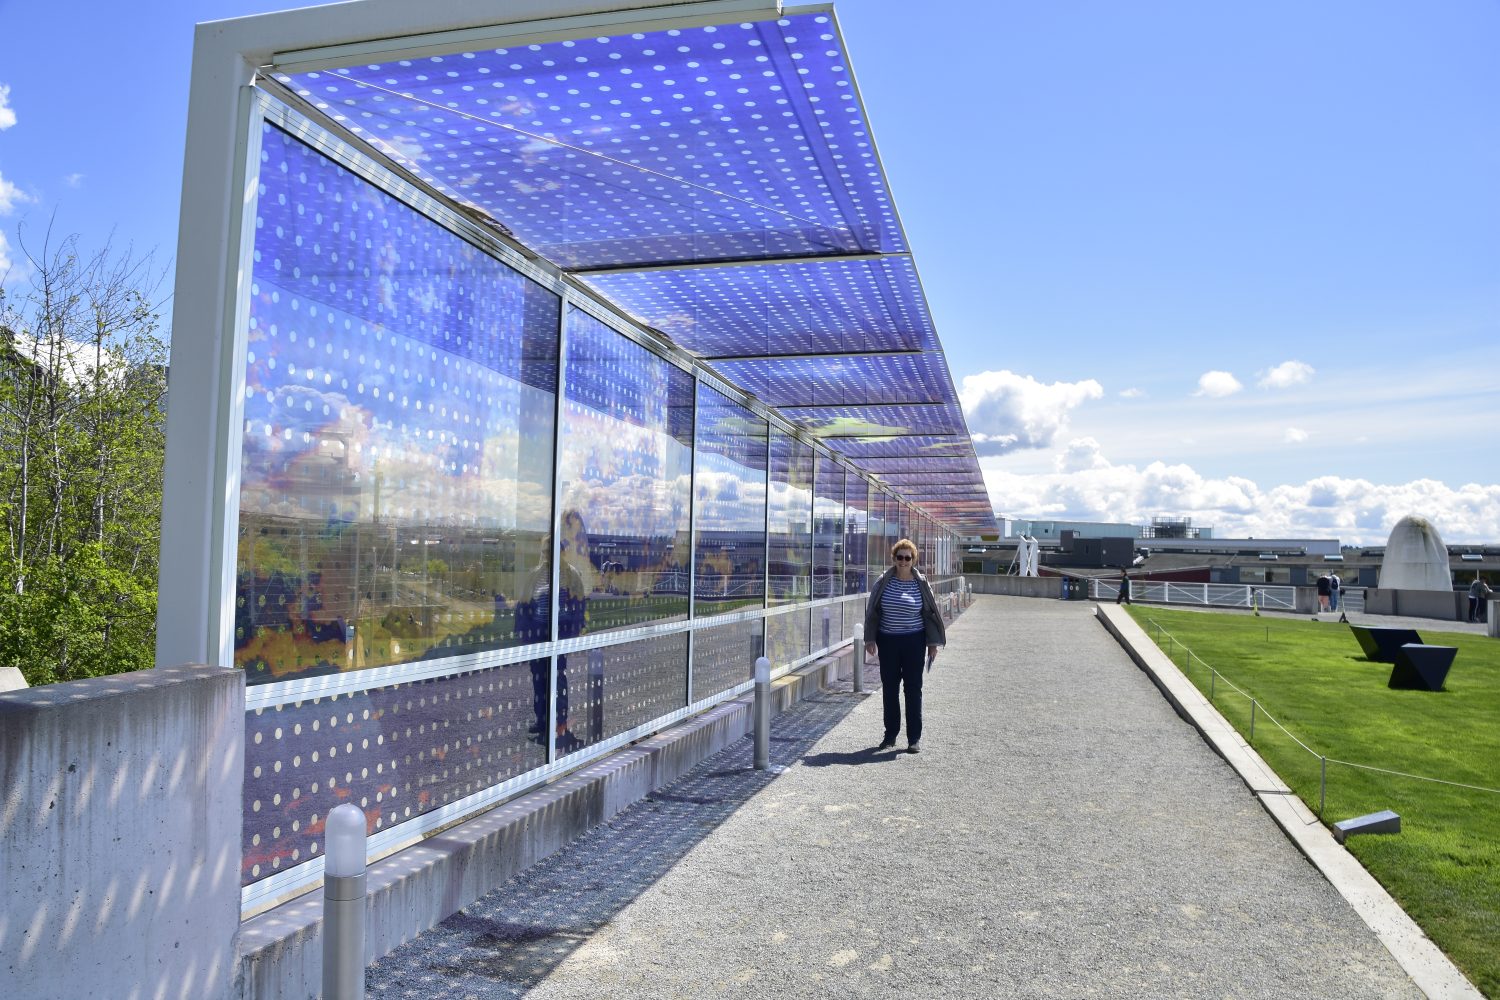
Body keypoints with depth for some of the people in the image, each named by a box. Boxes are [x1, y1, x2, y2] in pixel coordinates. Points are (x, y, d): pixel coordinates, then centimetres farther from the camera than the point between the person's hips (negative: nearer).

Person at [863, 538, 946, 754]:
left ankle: (914, 738, 10)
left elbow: (930, 613, 3)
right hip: (887, 641, 2)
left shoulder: (921, 584, -2)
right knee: (889, 689, 8)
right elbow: (872, 611, 4)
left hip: (913, 641, -1)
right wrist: (870, 639, 0)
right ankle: (890, 735, 19)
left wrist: (933, 643, 1)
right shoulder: (884, 582, -1)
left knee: (913, 689, 2)